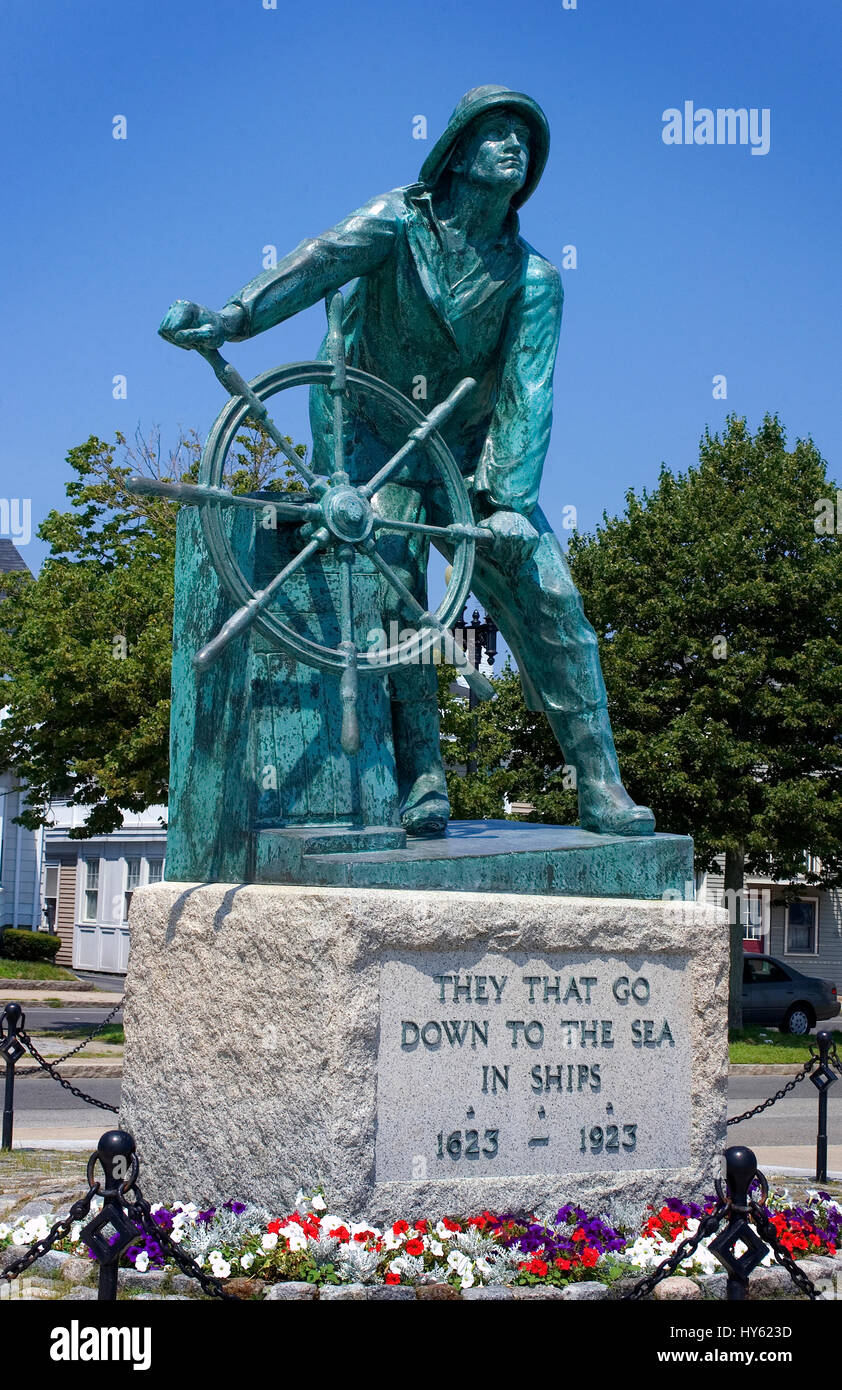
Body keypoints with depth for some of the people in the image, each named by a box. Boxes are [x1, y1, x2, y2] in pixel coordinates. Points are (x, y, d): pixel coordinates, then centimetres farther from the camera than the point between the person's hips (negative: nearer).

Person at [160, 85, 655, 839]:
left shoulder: (532, 279, -2)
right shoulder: (401, 221, -7)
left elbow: (526, 392, -12)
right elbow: (325, 259, -25)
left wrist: (509, 498, -27)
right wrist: (233, 315, -43)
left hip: (474, 457, 2)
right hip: (382, 447, -2)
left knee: (551, 600, -10)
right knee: (391, 592, -21)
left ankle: (600, 787, -5)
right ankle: (420, 779, -15)